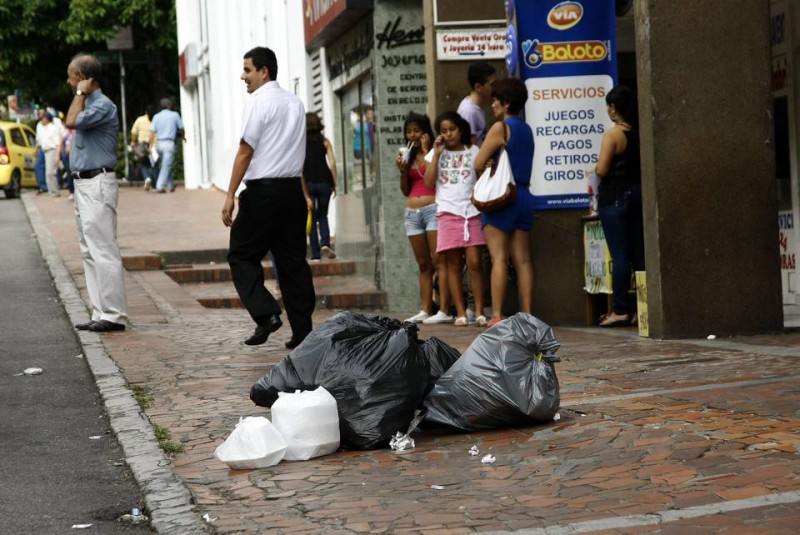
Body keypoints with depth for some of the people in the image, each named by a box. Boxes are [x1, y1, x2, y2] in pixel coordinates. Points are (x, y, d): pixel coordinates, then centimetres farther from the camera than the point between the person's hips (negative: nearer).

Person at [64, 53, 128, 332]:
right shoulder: (89, 104, 17)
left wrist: (80, 93, -14)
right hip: (84, 184, 10)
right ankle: (101, 313, 14)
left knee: (103, 250, -10)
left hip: (97, 184, -10)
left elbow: (71, 121, -25)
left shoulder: (103, 105, -14)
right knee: (90, 252, 10)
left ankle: (114, 314, -8)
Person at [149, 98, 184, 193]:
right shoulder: (175, 115, 1)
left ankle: (171, 185, 23)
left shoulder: (156, 116, 7)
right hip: (169, 143, -4)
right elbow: (181, 128, 12)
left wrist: (152, 146, 3)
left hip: (158, 143, 4)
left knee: (165, 165, 18)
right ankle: (160, 186, -13)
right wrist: (183, 137, 32)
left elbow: (152, 132, 0)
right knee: (166, 166, -5)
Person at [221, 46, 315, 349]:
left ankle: (265, 314, -11)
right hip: (293, 188, 7)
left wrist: (230, 195, -11)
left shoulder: (258, 102, -8)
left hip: (263, 190, -7)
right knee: (293, 260, 8)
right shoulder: (295, 103, 16)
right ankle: (302, 331, 6)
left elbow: (245, 151, -12)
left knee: (242, 256, 4)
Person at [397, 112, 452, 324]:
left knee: (438, 261, -11)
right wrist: (403, 171, 1)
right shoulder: (408, 156, 17)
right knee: (423, 264, 8)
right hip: (412, 212, 7)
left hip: (432, 209, -7)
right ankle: (426, 310, 9)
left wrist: (426, 151, -9)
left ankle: (444, 311, -14)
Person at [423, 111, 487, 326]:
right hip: (448, 213, 1)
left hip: (472, 212, -1)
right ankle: (460, 313, 4)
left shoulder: (473, 151, 11)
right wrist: (437, 154, -2)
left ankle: (479, 312, -5)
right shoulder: (437, 154, 12)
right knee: (453, 265, 1)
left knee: (474, 262, -8)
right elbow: (429, 182, 1)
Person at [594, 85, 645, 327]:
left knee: (619, 255, -4)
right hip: (638, 194, 6)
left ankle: (621, 310, -3)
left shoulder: (612, 135, -13)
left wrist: (596, 167, 5)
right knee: (639, 254, 9)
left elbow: (601, 169, -16)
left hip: (615, 197, -6)